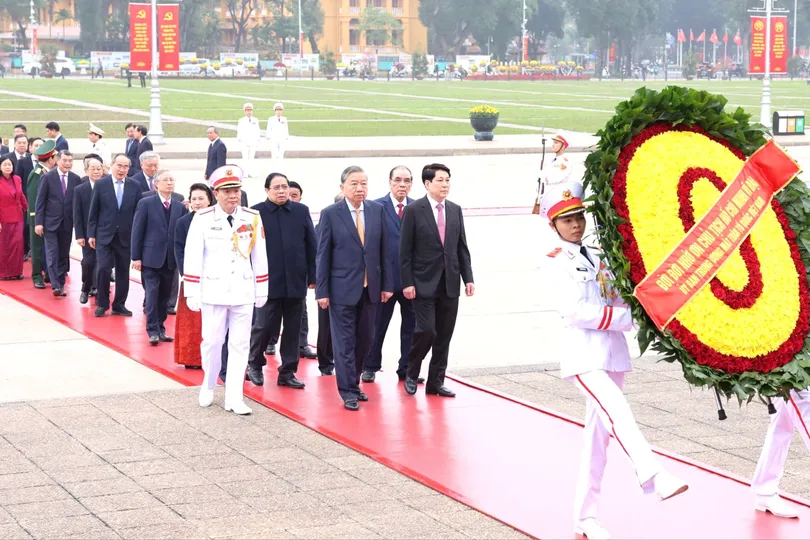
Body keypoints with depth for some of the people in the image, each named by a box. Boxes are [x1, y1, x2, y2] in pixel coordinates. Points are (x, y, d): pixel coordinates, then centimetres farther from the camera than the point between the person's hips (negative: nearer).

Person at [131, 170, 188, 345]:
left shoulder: (180, 207, 6)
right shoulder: (146, 203, -3)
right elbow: (137, 231, -4)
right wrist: (136, 257, -8)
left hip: (170, 259, 3)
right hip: (151, 257, -3)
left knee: (164, 296, 8)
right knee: (152, 294, -6)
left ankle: (160, 329, 17)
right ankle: (152, 331, -1)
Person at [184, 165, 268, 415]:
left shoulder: (253, 218, 0)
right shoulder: (203, 219, -7)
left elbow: (259, 256, 6)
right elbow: (192, 257, -5)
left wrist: (262, 291, 8)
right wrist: (192, 294, -5)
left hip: (244, 292, 2)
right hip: (213, 291, -2)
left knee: (240, 345, 3)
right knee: (212, 342, 5)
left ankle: (234, 398, 8)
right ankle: (208, 385, 30)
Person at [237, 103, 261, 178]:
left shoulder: (255, 120, 10)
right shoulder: (241, 121, 4)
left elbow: (258, 131, 11)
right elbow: (239, 131, 4)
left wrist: (258, 141, 7)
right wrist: (239, 140, -2)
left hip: (253, 142, 2)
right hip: (244, 142, -2)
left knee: (251, 158, 1)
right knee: (245, 158, -7)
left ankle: (250, 173, 2)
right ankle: (243, 172, -8)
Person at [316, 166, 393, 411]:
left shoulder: (377, 210, 5)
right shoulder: (330, 214, -5)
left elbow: (384, 250, 8)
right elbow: (323, 255, -4)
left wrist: (387, 284, 4)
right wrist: (322, 291, -8)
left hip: (369, 287, 4)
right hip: (342, 288, -4)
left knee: (365, 340, 11)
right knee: (344, 341, -1)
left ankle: (353, 383, 26)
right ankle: (348, 391, 5)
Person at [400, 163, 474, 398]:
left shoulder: (455, 210, 9)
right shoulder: (413, 210, -5)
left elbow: (462, 247, 11)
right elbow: (405, 251, -6)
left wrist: (468, 278, 4)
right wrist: (407, 282, -11)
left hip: (450, 283, 5)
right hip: (424, 283, -5)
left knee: (444, 335, 5)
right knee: (426, 330, -11)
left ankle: (436, 382, 14)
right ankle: (411, 373, 12)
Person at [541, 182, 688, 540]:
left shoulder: (598, 258, 15)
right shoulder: (557, 263, -4)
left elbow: (619, 300, 15)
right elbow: (574, 310, -15)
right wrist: (626, 317, -14)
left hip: (613, 354, 7)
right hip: (584, 357, -7)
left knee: (599, 436, 8)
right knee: (618, 414, -28)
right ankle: (654, 479, -45)